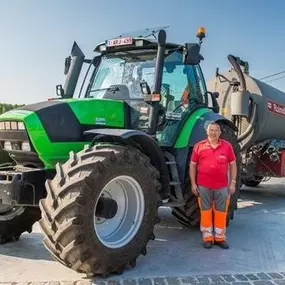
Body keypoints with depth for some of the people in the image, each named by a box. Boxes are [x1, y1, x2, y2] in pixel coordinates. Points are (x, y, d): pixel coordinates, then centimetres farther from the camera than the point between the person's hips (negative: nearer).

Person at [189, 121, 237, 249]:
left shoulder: (227, 146, 2)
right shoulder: (199, 146, -1)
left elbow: (233, 164, 6)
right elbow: (192, 165, 2)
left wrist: (232, 182, 1)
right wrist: (193, 183, -2)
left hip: (222, 186, 1)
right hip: (204, 186, -1)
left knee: (221, 212, 9)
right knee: (205, 211, 7)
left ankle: (220, 237, 21)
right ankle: (207, 237, 18)